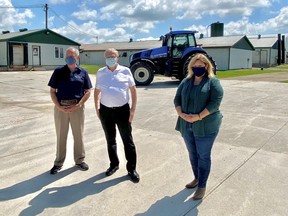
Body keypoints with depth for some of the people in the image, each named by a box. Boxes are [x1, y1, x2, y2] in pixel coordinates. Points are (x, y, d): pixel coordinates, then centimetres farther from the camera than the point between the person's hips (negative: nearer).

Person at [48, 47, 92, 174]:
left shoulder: (83, 72, 4)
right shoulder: (58, 72, 3)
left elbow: (87, 92, 3)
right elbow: (52, 91, 3)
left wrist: (77, 105, -10)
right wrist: (59, 107, -10)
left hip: (77, 107, 0)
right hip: (60, 108, 0)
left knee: (78, 135, 10)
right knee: (61, 136, 9)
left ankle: (79, 160, 25)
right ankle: (58, 163, 22)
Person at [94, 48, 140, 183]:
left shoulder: (125, 71, 0)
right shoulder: (100, 73, 7)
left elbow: (133, 90, 1)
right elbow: (97, 91, 14)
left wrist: (133, 109, -5)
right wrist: (97, 108, 6)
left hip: (122, 109, -2)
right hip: (105, 110, 3)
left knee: (127, 140, 2)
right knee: (110, 139, 14)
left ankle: (131, 168, 13)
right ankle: (114, 164, 31)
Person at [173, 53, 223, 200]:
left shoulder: (213, 82, -5)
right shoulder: (186, 81, 11)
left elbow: (215, 102, -15)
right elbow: (177, 98, 8)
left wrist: (199, 116, -22)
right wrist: (181, 114, -11)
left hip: (205, 125, -5)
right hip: (187, 125, 5)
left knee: (203, 156, 4)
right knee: (192, 153, 17)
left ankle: (202, 186, 16)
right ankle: (197, 178, 36)